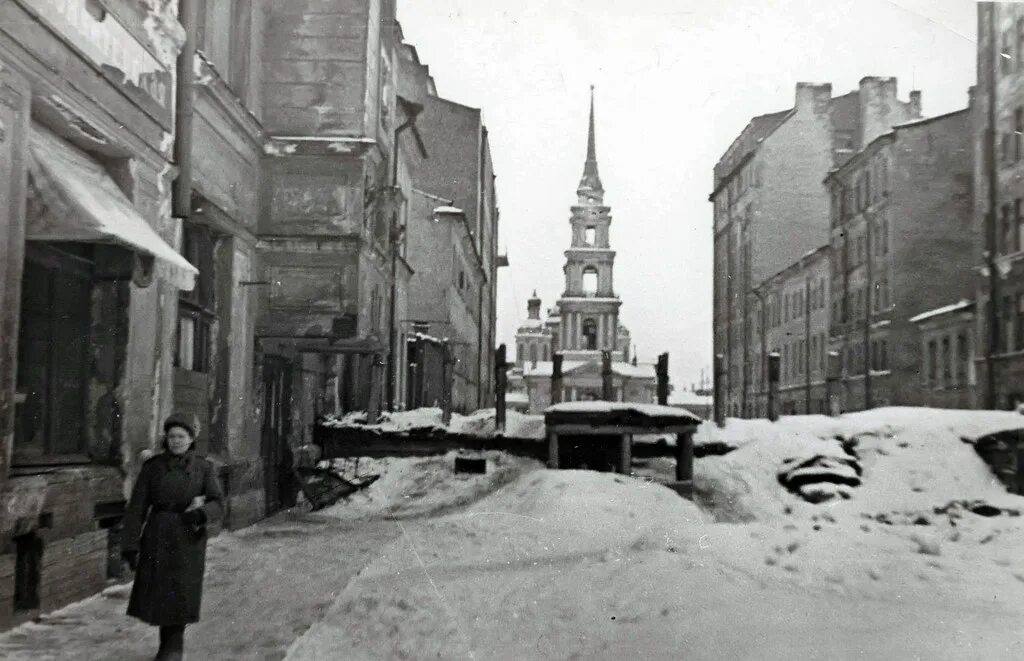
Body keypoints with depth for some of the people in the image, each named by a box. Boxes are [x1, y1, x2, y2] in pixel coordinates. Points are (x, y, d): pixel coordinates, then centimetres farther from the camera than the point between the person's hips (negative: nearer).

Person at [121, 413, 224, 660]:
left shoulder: (204, 468, 0)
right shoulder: (152, 466, 0)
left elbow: (216, 503, -2)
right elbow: (137, 507, -1)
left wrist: (201, 513, -24)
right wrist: (130, 544, -6)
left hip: (189, 537, -1)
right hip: (158, 537, 1)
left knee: (181, 591, -5)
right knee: (158, 592, 6)